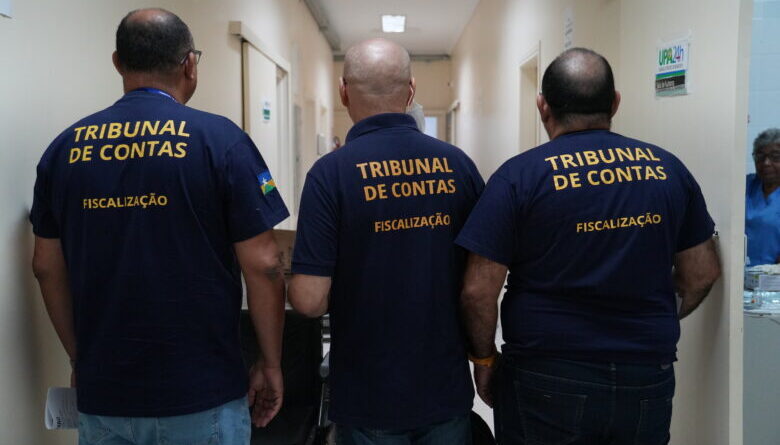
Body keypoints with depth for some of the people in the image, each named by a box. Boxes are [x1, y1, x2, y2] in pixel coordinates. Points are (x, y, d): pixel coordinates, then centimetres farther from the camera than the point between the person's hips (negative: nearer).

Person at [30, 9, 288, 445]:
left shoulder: (66, 147, 1)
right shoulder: (220, 139, -11)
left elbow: (48, 268, 7)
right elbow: (262, 266, -13)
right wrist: (271, 364, -1)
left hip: (102, 394, 4)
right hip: (201, 394, -3)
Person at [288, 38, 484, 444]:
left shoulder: (331, 172, -15)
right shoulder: (459, 164, -5)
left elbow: (310, 299, -17)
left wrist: (295, 289, 5)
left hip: (369, 400, -3)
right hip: (448, 391, 3)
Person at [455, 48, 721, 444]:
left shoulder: (519, 175, -11)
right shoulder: (667, 168, 1)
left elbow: (478, 290, -14)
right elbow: (702, 272, 9)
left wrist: (485, 359, 2)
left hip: (547, 384, -3)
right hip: (648, 382, 4)